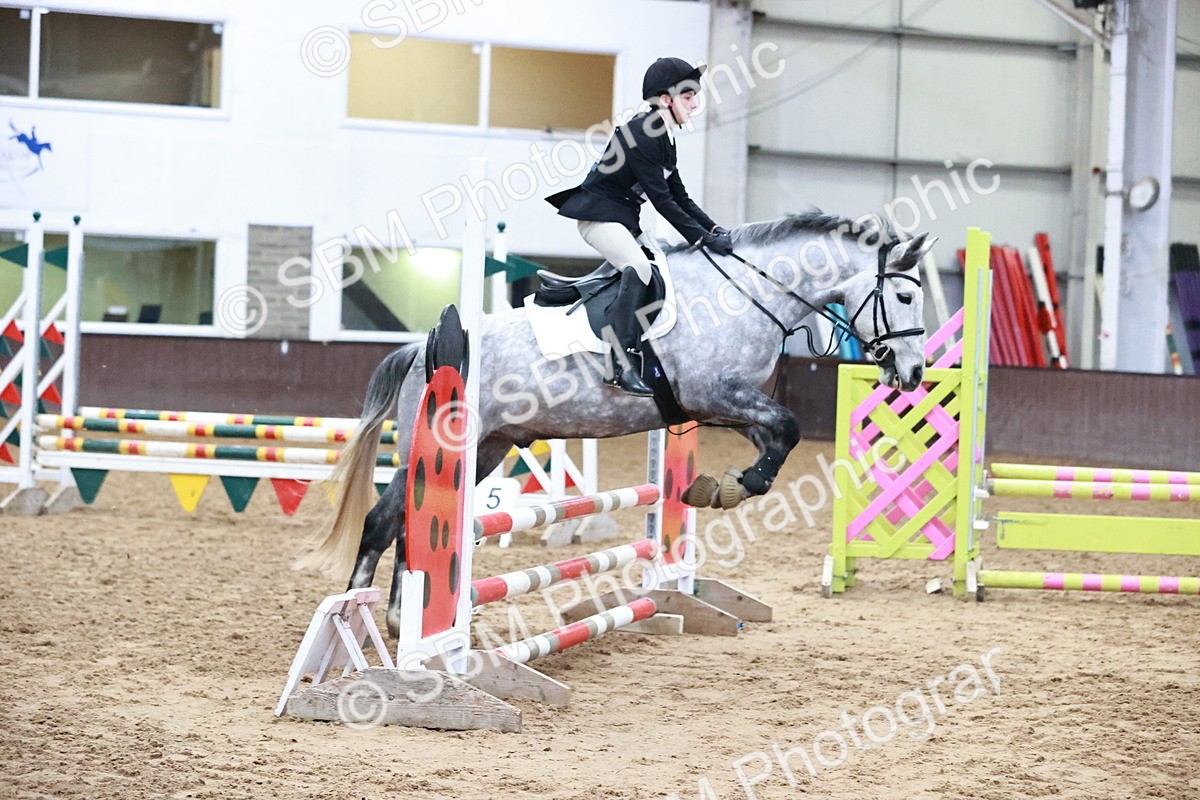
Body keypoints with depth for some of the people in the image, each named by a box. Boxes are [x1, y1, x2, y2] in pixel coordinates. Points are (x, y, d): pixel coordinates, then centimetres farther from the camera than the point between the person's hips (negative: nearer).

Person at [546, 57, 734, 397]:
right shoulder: (641, 134, -19)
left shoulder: (663, 138, 11)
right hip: (597, 214, -11)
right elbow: (661, 199, -22)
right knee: (639, 266, -29)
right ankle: (623, 365, -33)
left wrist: (714, 229, 2)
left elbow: (679, 196, 14)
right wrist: (702, 238, -22)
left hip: (623, 218, 11)